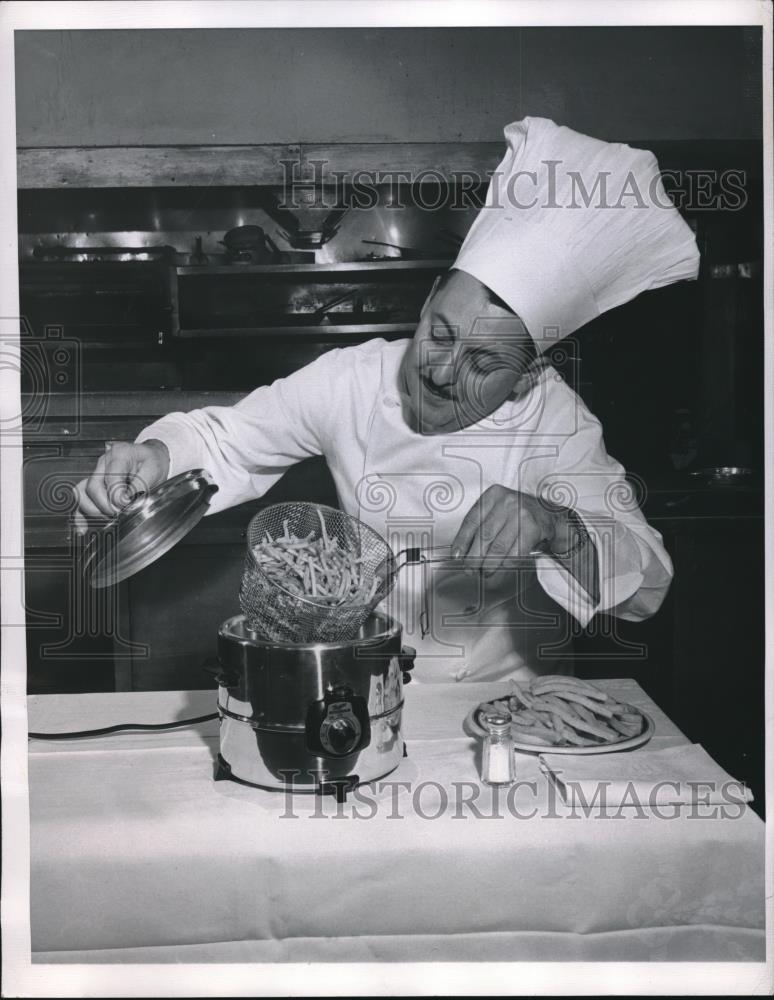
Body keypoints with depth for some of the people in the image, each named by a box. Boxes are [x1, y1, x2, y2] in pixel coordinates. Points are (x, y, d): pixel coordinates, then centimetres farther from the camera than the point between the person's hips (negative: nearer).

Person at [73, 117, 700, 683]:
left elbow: (647, 587, -18)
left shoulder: (555, 420, -14)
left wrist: (555, 528, -37)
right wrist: (156, 454, -19)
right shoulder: (354, 379, -10)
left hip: (516, 690, 0)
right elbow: (225, 439, 3)